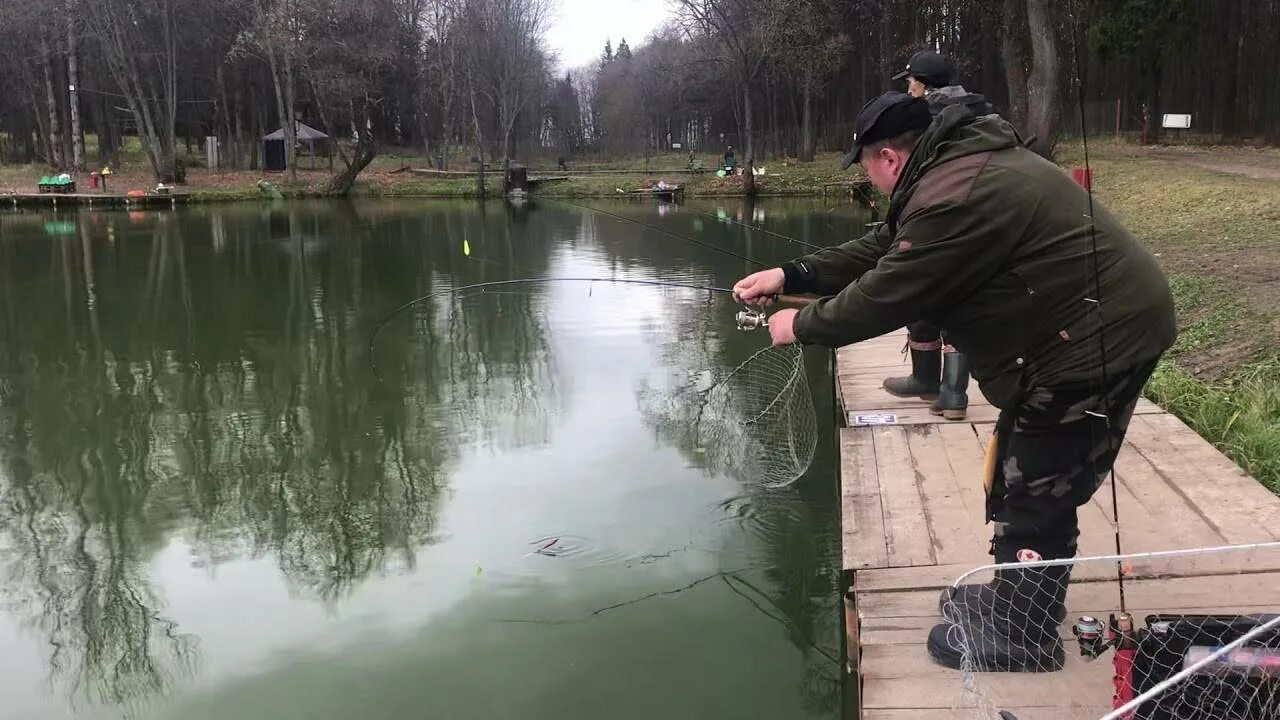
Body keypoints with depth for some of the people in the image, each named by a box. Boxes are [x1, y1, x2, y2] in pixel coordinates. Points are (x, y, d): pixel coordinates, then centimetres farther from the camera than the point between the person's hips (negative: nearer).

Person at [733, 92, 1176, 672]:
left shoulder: (953, 199, -26)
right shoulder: (958, 165, 9)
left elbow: (885, 295, -20)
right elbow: (884, 250, 14)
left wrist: (801, 326, -5)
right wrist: (791, 275, 11)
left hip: (1099, 340, -11)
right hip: (1105, 326, 11)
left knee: (1037, 493, 1)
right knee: (1017, 476, 20)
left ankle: (1020, 636, 17)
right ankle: (1016, 597, 36)